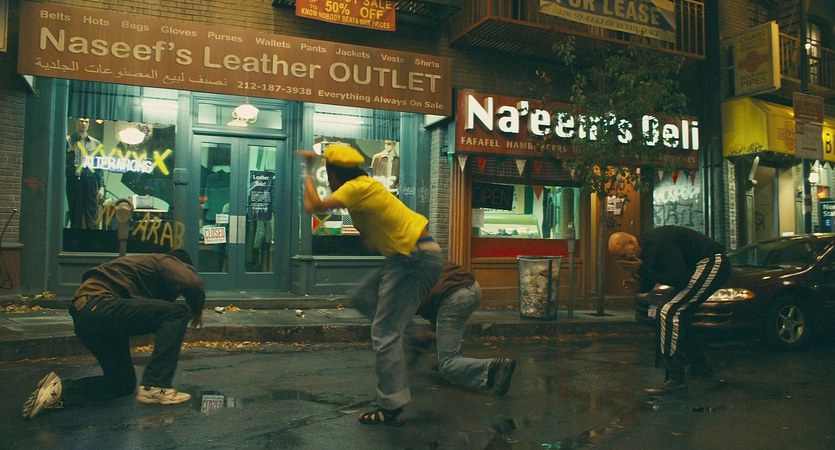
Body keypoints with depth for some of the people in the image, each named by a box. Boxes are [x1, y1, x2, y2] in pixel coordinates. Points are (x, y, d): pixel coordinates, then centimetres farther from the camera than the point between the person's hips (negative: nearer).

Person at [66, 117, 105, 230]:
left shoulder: (96, 143, 15)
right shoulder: (68, 140, 8)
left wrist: (101, 186, 7)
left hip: (91, 181, 2)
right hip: (74, 181, -2)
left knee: (92, 217, -2)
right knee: (75, 217, 2)